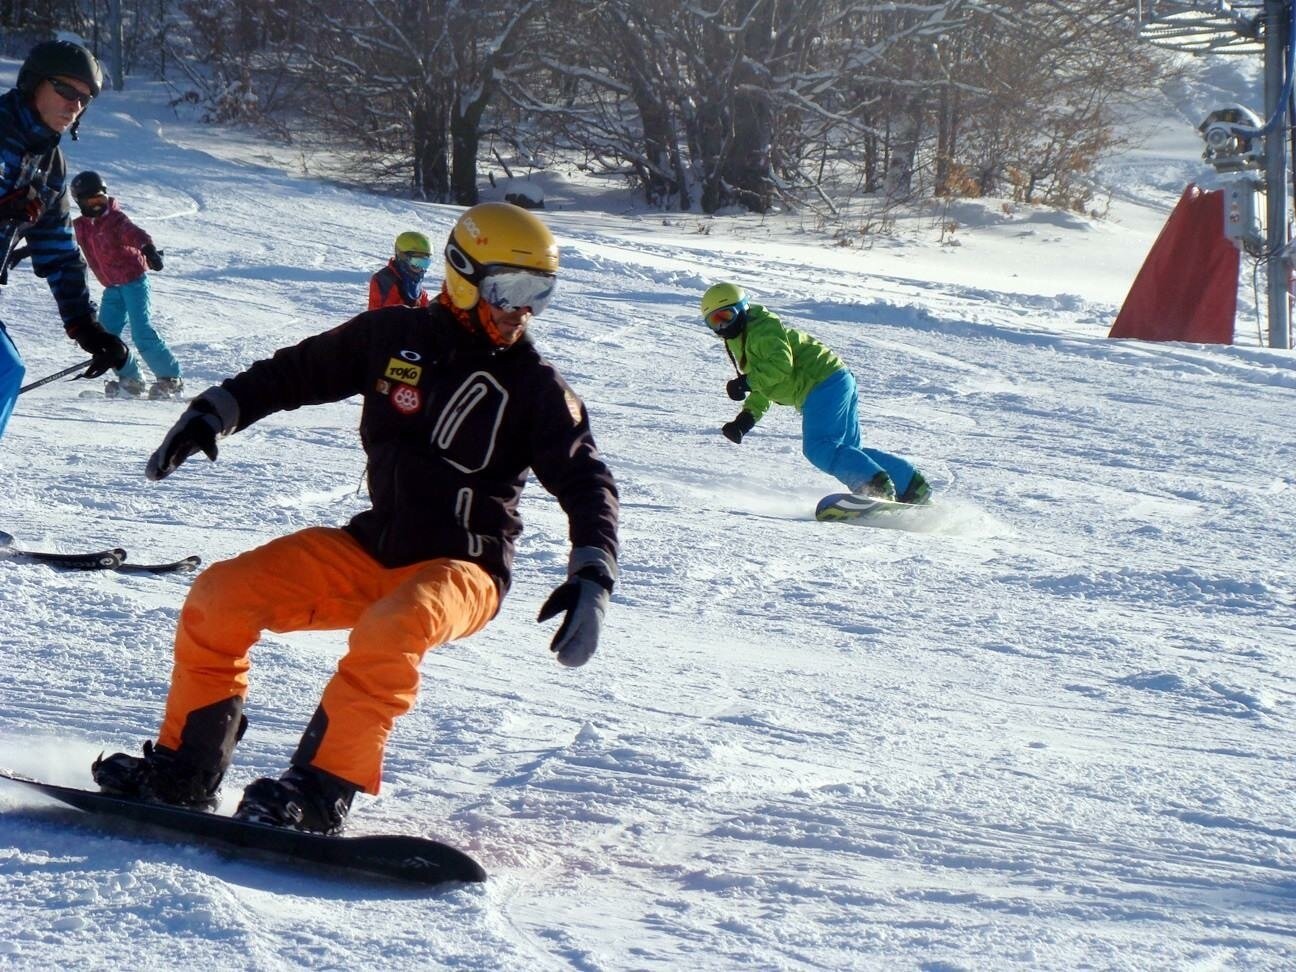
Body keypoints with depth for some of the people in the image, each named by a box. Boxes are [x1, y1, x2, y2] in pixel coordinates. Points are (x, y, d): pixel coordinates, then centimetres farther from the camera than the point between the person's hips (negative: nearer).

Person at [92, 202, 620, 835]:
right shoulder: (394, 337, 2)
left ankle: (319, 793, -32)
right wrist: (215, 412, 1)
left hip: (464, 573, -4)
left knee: (389, 630, -37)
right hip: (372, 550, 4)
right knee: (221, 595, -10)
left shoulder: (535, 386, -4)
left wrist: (592, 578, -21)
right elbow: (298, 371, 13)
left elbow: (588, 484, -6)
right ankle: (185, 768, 1)